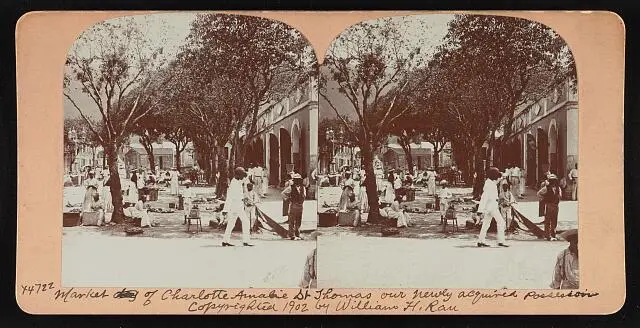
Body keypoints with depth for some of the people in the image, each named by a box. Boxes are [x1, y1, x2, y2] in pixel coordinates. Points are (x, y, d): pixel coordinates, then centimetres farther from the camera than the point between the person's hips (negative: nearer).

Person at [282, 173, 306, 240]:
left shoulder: (302, 188, 8)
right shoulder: (291, 187, -7)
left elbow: (304, 196, 22)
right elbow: (283, 193, -5)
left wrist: (301, 202, 11)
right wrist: (288, 200, -8)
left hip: (300, 206, 5)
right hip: (293, 206, -5)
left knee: (298, 222, 10)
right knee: (292, 222, -3)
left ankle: (297, 235, 18)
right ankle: (292, 235, 0)